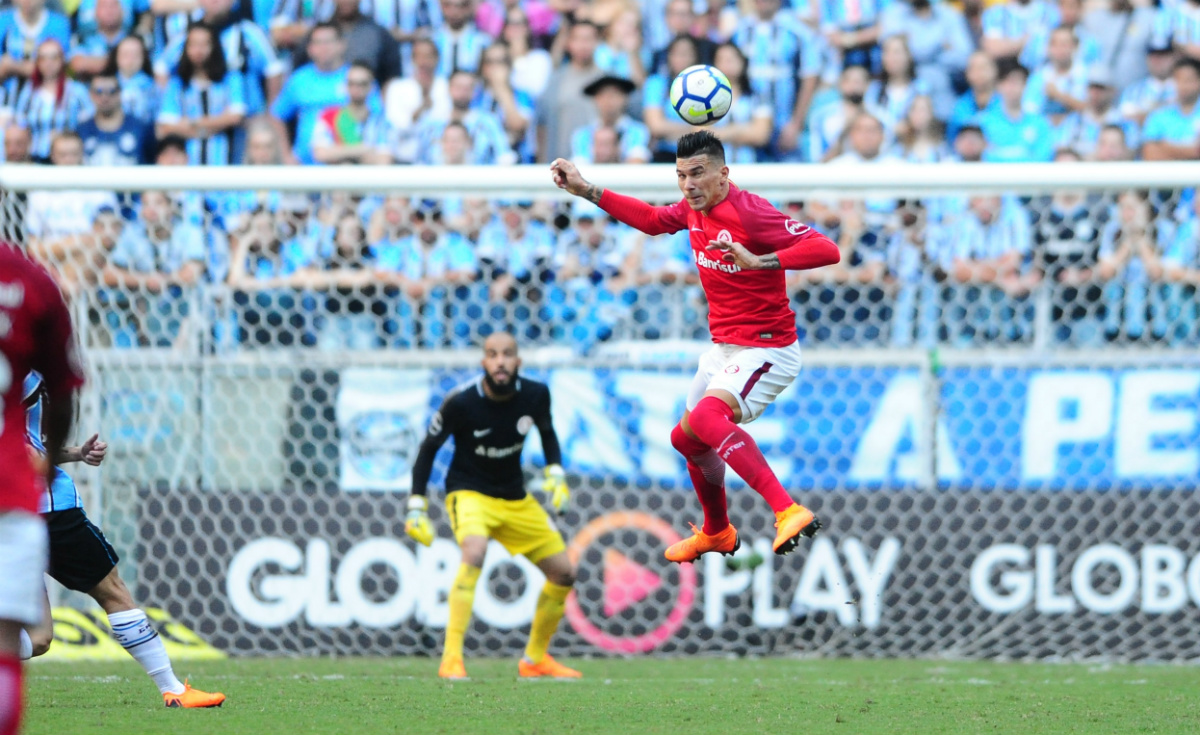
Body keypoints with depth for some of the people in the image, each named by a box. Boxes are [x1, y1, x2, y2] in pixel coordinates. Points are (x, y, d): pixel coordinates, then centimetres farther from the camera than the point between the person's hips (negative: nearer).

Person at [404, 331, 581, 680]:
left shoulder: (535, 395, -12)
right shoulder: (461, 402, -22)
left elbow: (546, 431, 12)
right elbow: (429, 448, -8)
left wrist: (556, 474, -2)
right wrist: (416, 508, -10)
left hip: (516, 500, 5)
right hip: (468, 492, -5)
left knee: (564, 573, 5)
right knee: (475, 552, -35)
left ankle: (535, 659, 25)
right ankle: (451, 658, -34)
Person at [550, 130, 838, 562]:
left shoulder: (749, 213, -24)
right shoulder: (693, 210, 1)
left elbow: (826, 250, -32)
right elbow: (652, 219, 24)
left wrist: (759, 261, -44)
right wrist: (585, 191, 18)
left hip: (766, 351, -10)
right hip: (724, 348, 10)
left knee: (707, 416, -35)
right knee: (688, 440, 25)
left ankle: (789, 512, -43)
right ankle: (717, 534, 51)